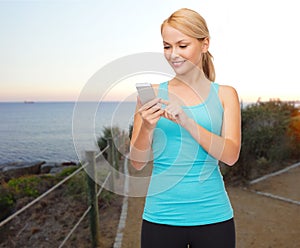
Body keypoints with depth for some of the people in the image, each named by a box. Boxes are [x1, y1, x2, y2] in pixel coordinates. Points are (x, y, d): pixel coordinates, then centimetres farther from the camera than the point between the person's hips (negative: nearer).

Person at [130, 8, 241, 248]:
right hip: (161, 216, 0)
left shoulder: (225, 94, 2)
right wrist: (146, 128, -21)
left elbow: (231, 155, -9)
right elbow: (138, 162, -1)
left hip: (213, 217, 1)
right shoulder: (152, 93, 0)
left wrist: (186, 121, -22)